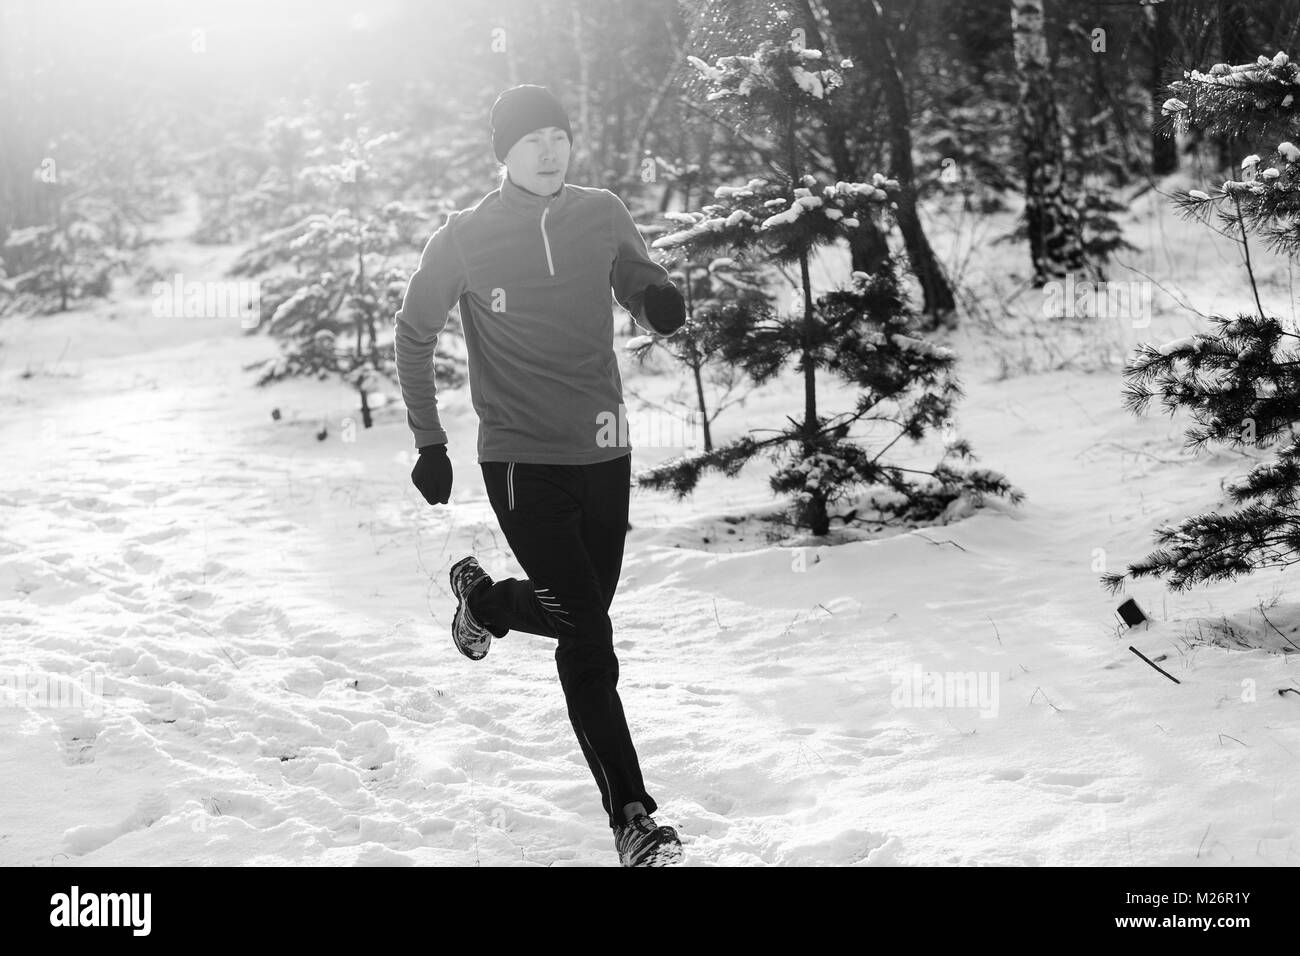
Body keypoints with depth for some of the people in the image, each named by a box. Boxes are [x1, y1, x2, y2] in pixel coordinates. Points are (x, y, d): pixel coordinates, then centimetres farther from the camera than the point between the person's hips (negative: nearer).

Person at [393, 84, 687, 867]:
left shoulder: (602, 216, 1)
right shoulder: (467, 238, -6)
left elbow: (646, 291, 6)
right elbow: (415, 335, 5)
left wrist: (660, 300, -20)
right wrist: (429, 442, 3)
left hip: (603, 451, 4)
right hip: (521, 458, -4)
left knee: (582, 615, 18)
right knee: (588, 638, -11)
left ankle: (483, 597, 50)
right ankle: (632, 817, -1)